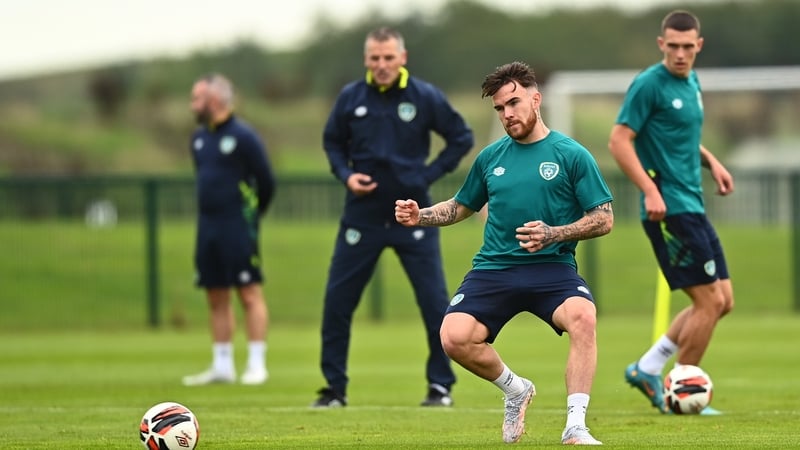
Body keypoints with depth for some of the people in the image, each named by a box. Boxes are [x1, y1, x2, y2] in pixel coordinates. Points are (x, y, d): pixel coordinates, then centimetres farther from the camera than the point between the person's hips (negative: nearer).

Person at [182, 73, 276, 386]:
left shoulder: (242, 136, -10)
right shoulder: (199, 138, 12)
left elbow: (266, 181, -6)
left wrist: (252, 215, 4)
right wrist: (210, 213, 15)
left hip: (238, 228, -8)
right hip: (207, 227, 8)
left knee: (249, 294, -6)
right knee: (216, 298, 9)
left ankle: (257, 365, -5)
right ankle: (222, 367, 14)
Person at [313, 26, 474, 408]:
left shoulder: (425, 97, -5)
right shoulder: (351, 98, -1)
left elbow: (462, 138, 5)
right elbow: (333, 142, 14)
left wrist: (430, 174, -5)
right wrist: (345, 174, -4)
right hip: (362, 215, 2)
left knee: (435, 302, -2)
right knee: (337, 301, 0)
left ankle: (441, 385, 11)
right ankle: (334, 388, 12)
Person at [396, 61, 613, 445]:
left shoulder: (571, 155, 1)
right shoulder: (490, 157, 13)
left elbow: (604, 219, -1)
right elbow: (461, 207, 27)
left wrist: (553, 235, -15)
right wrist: (420, 216, 8)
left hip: (552, 268, -3)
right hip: (493, 268, 3)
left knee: (583, 317, -35)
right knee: (454, 337, -21)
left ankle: (575, 427, -29)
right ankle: (516, 390, 9)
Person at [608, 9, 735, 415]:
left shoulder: (691, 82, 14)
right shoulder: (649, 84, -12)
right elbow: (619, 140, -15)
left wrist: (710, 161, 13)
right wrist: (650, 190, -23)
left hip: (692, 206, 9)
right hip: (669, 209, -9)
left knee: (722, 301, 10)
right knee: (709, 302, -8)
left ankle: (647, 370, 14)